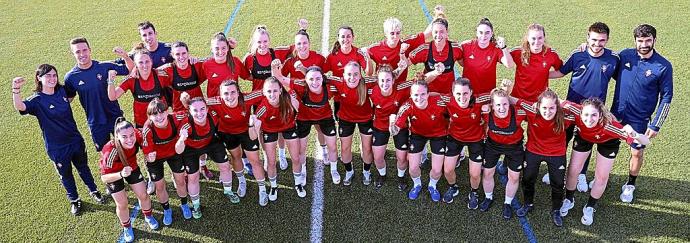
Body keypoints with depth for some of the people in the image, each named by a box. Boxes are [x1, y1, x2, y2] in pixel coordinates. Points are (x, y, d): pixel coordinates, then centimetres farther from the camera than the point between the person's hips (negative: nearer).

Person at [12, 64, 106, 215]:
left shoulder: (62, 90, -5)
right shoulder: (37, 100, -20)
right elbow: (20, 107, -41)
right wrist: (16, 89, -56)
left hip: (75, 139, 4)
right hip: (56, 147, -4)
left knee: (83, 167, 24)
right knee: (65, 175, 18)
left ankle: (94, 191, 46)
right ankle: (74, 200, 39)